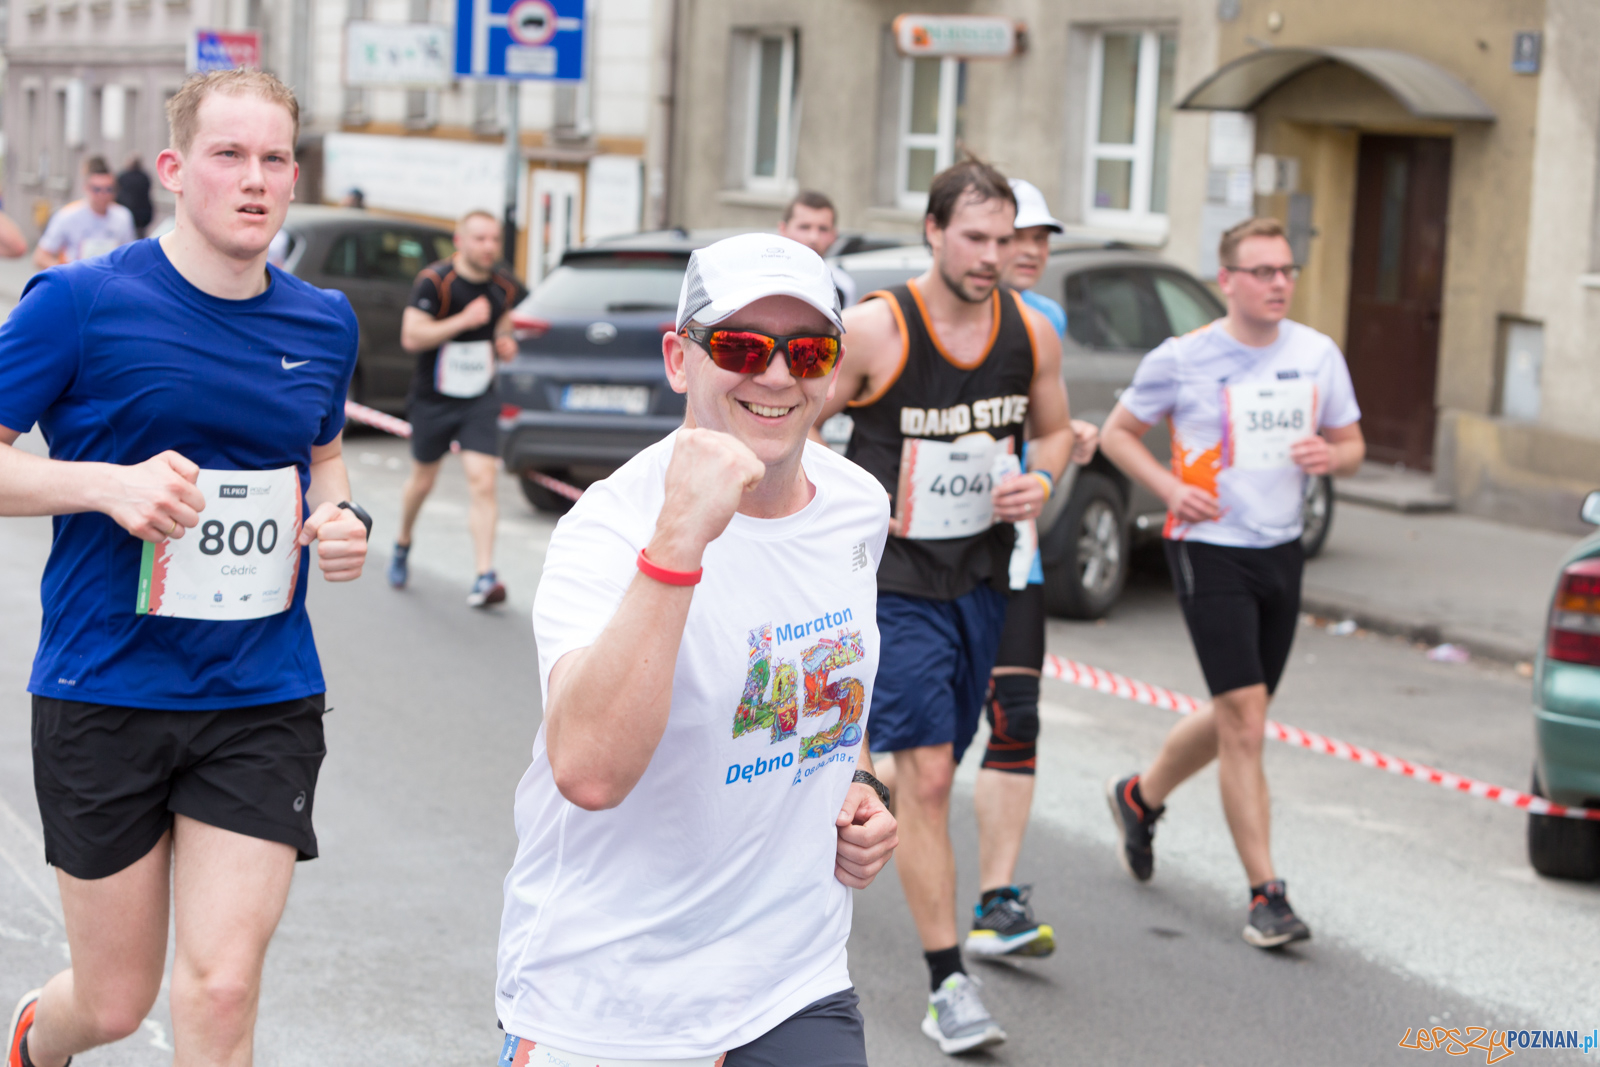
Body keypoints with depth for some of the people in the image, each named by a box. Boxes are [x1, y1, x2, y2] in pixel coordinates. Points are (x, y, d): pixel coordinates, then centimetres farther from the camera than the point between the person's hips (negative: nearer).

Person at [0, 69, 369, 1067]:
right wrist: (110, 482, -22)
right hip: (105, 693, -3)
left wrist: (340, 520, 3)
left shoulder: (325, 323, 6)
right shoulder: (83, 302, -9)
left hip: (265, 699, 3)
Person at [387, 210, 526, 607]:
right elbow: (411, 336, -21)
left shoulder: (504, 285, 0)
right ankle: (402, 545, 43)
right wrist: (462, 320, -28)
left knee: (482, 481, -13)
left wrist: (505, 344, -4)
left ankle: (485, 576, -16)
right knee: (423, 480, 13)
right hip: (433, 398, -2)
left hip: (479, 399, 2)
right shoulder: (434, 281, -16)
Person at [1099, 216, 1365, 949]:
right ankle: (1266, 894, -5)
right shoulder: (1182, 359, -7)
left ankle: (1140, 796, 43)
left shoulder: (1318, 355, 4)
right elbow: (1117, 433, 3)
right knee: (1245, 718, -11)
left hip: (1282, 550, 5)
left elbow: (1351, 443, 13)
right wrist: (1170, 487, -13)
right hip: (1209, 550, -5)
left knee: (1238, 716, 16)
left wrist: (1332, 456, -11)